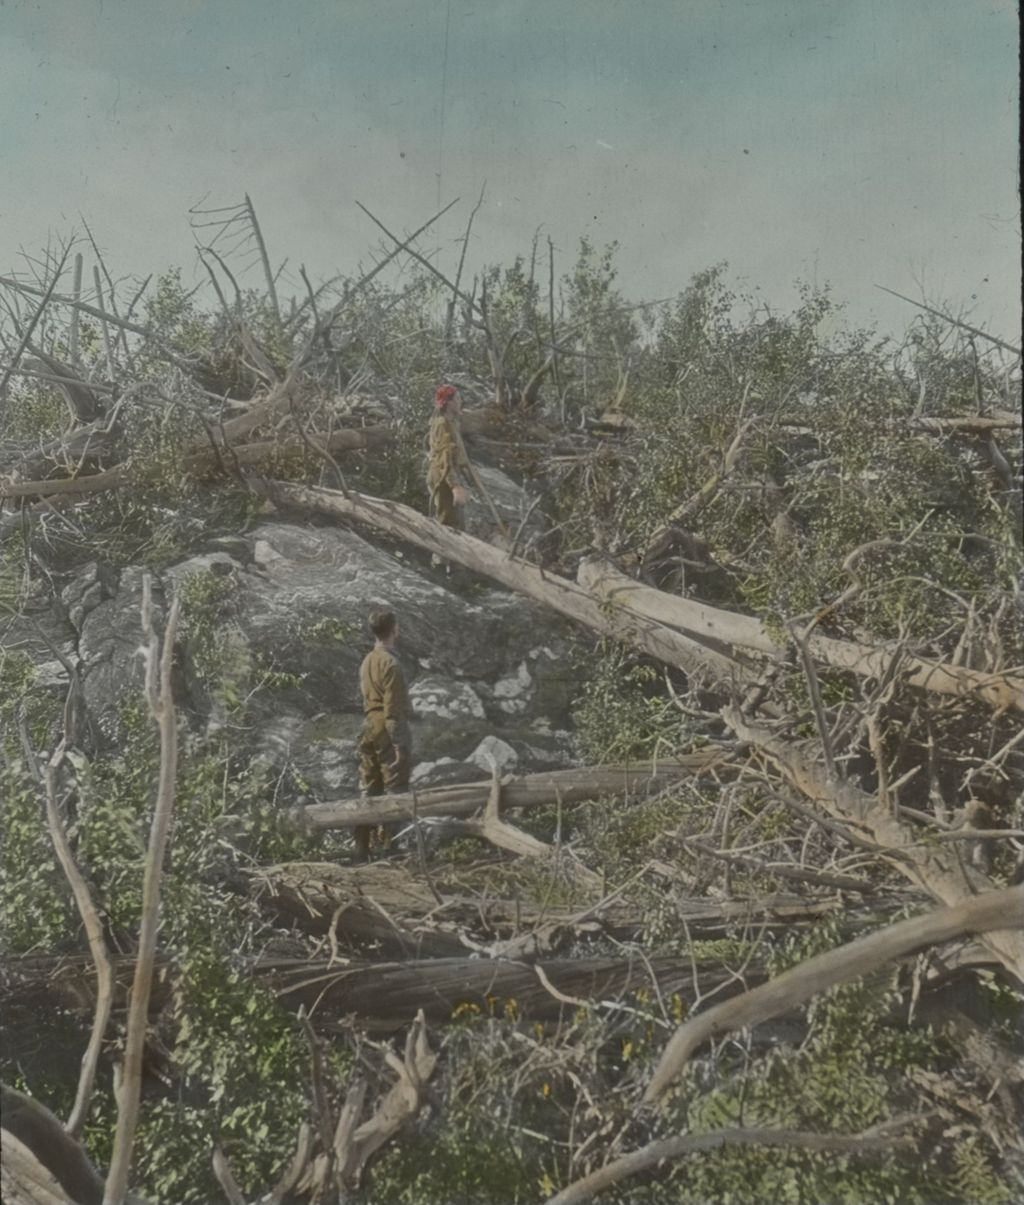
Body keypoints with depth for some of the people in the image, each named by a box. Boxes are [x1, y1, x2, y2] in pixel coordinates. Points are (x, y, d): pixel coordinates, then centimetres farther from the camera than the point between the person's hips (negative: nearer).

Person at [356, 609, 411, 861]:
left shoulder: (367, 661, 12)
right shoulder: (390, 663, -15)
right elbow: (392, 708, -18)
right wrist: (399, 743, -18)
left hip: (369, 727, 9)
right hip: (388, 729, -9)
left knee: (369, 790, 12)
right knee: (394, 791, -3)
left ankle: (362, 850, 16)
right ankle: (390, 847, -2)